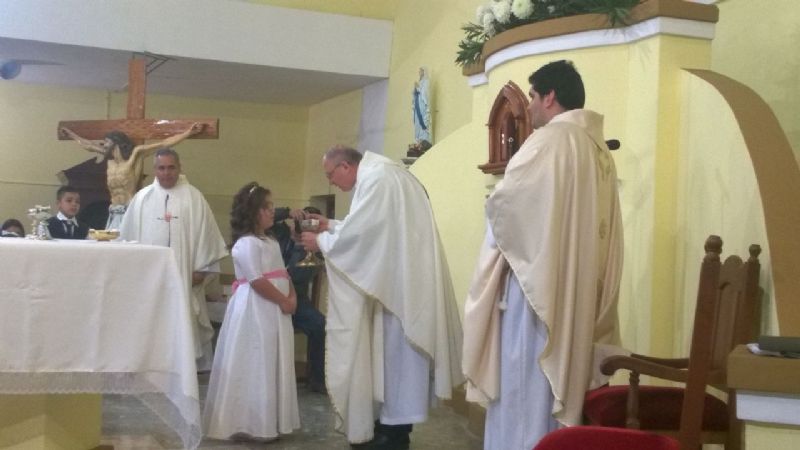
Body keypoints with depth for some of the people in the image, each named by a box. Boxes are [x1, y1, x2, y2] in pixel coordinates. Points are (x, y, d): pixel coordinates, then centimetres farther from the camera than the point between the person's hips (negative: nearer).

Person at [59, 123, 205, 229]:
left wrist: (188, 133, -11)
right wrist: (71, 135, 46)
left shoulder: (135, 154, -1)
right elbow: (89, 145, 33)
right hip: (113, 215, 6)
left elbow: (163, 144, -6)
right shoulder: (110, 159, 16)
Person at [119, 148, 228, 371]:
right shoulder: (141, 198, 7)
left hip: (184, 276, -2)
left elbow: (205, 232, -1)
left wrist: (201, 269, -4)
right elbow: (128, 235, 9)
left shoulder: (194, 197, 1)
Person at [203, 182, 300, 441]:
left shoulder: (271, 243, 19)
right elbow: (257, 281, -19)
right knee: (256, 367, -6)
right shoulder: (246, 244, -12)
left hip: (274, 311, 10)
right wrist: (283, 301, -14)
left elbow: (283, 274, 16)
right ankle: (253, 424, 1)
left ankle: (268, 422, 20)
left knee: (272, 366, 12)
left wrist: (292, 297, -1)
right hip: (254, 312, -10)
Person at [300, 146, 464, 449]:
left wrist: (320, 241, -5)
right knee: (393, 350, 14)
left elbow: (358, 232, -20)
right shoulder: (377, 174, 16)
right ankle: (391, 422, 23)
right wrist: (331, 226, 17)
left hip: (401, 281, -10)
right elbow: (367, 226, 24)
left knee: (396, 350, -3)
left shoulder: (375, 179, -17)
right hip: (396, 278, 10)